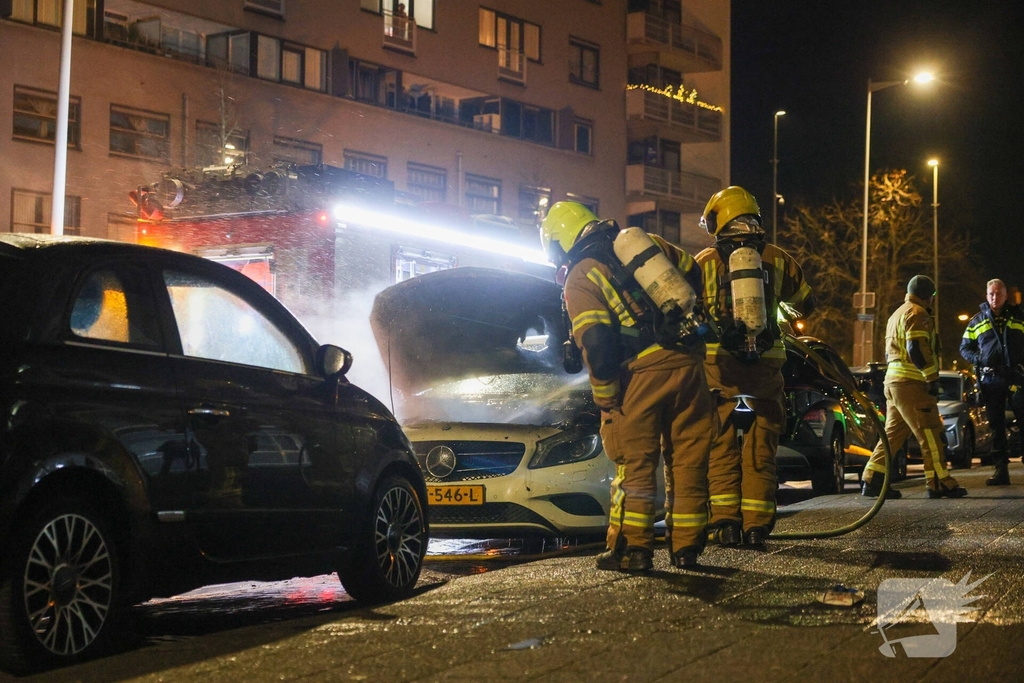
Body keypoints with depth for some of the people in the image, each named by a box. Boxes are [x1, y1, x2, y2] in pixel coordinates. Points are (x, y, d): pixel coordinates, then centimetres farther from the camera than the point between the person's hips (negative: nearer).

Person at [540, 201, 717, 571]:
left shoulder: (579, 279, 0)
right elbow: (694, 275, 21)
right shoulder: (647, 243, 17)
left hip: (643, 373, -5)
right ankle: (686, 547, 16)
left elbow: (595, 344, -10)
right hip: (688, 361, 5)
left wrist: (606, 398, -2)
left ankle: (632, 547, 8)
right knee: (688, 460, 11)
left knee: (636, 464, 6)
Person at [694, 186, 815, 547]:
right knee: (761, 447, 9)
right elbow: (805, 304, 20)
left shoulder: (704, 262, 4)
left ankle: (725, 521, 1)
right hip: (766, 363, 1)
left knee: (721, 445, 7)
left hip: (718, 361, -1)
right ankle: (756, 525, 6)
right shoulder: (777, 259, 8)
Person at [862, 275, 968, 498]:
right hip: (912, 382, -10)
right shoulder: (917, 313, -8)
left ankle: (872, 480, 6)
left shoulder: (897, 314, 24)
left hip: (893, 380, 10)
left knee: (893, 434, 10)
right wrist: (932, 378, -19)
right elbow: (917, 349, -21)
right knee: (930, 434, -7)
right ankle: (939, 484, -7)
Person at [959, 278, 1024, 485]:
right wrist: (978, 359, -4)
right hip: (990, 380, 1)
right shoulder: (977, 321, 13)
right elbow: (965, 348, 15)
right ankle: (1001, 470, 5)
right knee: (996, 425, 3)